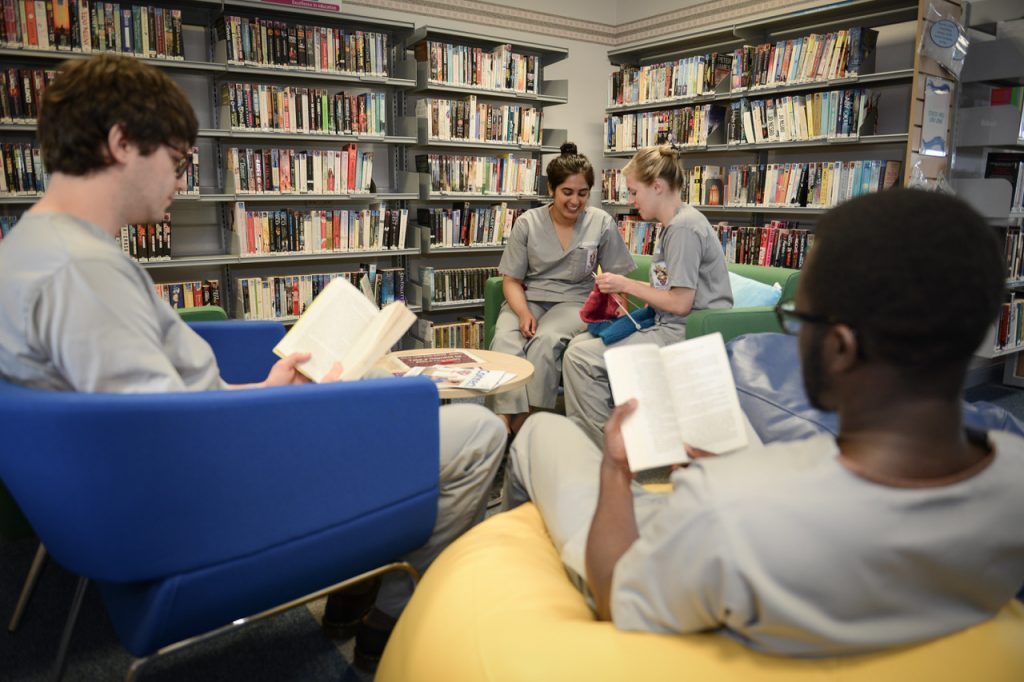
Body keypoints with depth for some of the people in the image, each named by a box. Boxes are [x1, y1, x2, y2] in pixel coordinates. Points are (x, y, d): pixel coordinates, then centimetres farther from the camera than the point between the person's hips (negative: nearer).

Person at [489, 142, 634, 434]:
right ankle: (505, 422, -29)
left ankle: (527, 419, -23)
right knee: (504, 341, -31)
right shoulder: (528, 223, 3)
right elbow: (512, 280, 4)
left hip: (574, 300, -1)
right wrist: (524, 314, -14)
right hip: (528, 299, 1)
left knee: (545, 341, -34)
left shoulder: (602, 223, 2)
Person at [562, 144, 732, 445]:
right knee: (581, 342, 7)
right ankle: (587, 435, 11)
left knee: (579, 357, -16)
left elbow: (680, 304, -19)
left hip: (687, 333, -11)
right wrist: (626, 287, 7)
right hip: (670, 326, 11)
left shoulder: (684, 228, -16)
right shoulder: (675, 223, 16)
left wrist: (628, 285, -8)